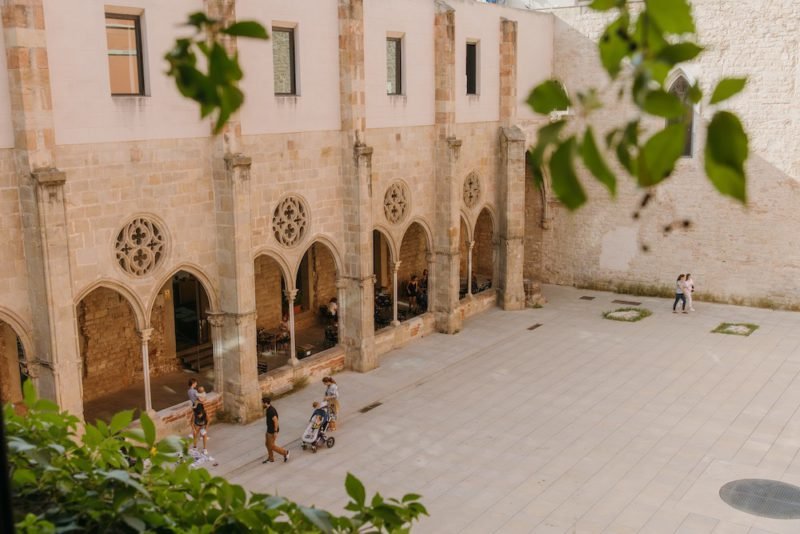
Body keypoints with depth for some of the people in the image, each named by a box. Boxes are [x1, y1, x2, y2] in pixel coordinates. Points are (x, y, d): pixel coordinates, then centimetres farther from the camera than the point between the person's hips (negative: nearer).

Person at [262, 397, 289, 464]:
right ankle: (270, 458, 32)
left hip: (272, 431, -10)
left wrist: (275, 432, -25)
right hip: (269, 430, 10)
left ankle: (285, 452, 15)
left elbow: (276, 421, -29)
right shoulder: (269, 409, 2)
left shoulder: (271, 411, -28)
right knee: (267, 444, 19)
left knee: (271, 446, 2)